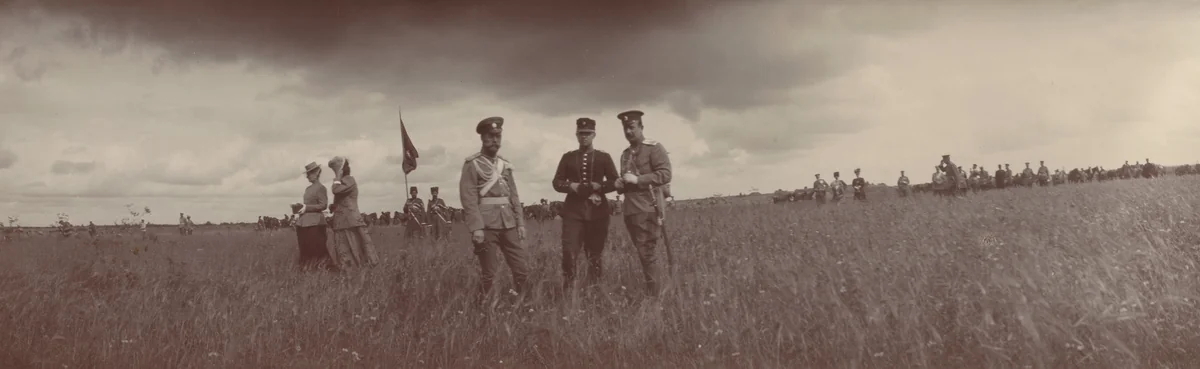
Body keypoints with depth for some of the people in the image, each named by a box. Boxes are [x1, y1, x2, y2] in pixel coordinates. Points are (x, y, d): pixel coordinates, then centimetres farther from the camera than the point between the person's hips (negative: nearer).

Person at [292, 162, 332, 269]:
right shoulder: (308, 188, 17)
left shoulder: (320, 188, -7)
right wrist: (299, 207, 3)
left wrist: (306, 208, -18)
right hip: (303, 222, 8)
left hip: (315, 223, -8)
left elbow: (323, 205, -14)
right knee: (305, 249, 9)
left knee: (317, 248, -6)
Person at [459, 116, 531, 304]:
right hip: (487, 225, -6)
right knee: (488, 274, 0)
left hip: (509, 224, 6)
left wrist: (520, 223, 9)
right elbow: (468, 198, -10)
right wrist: (476, 228, -18)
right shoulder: (472, 164, -3)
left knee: (522, 268, 4)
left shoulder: (505, 165, 15)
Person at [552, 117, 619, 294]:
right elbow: (556, 182, 8)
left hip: (597, 211, 0)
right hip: (573, 210, 0)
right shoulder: (568, 157, 11)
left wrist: (596, 186, -12)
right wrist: (571, 186, -11)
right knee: (569, 252, -12)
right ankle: (567, 293, -5)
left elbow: (615, 182, 4)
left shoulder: (604, 157, 8)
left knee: (596, 254, 4)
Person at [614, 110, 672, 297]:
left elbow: (665, 175, -14)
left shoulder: (655, 148, -3)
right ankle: (647, 291, 17)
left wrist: (637, 179, -19)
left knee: (646, 254, -9)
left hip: (648, 208, -7)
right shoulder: (625, 154, 19)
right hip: (630, 209, 7)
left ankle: (653, 296, -5)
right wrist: (620, 184, 5)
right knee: (642, 253, 11)